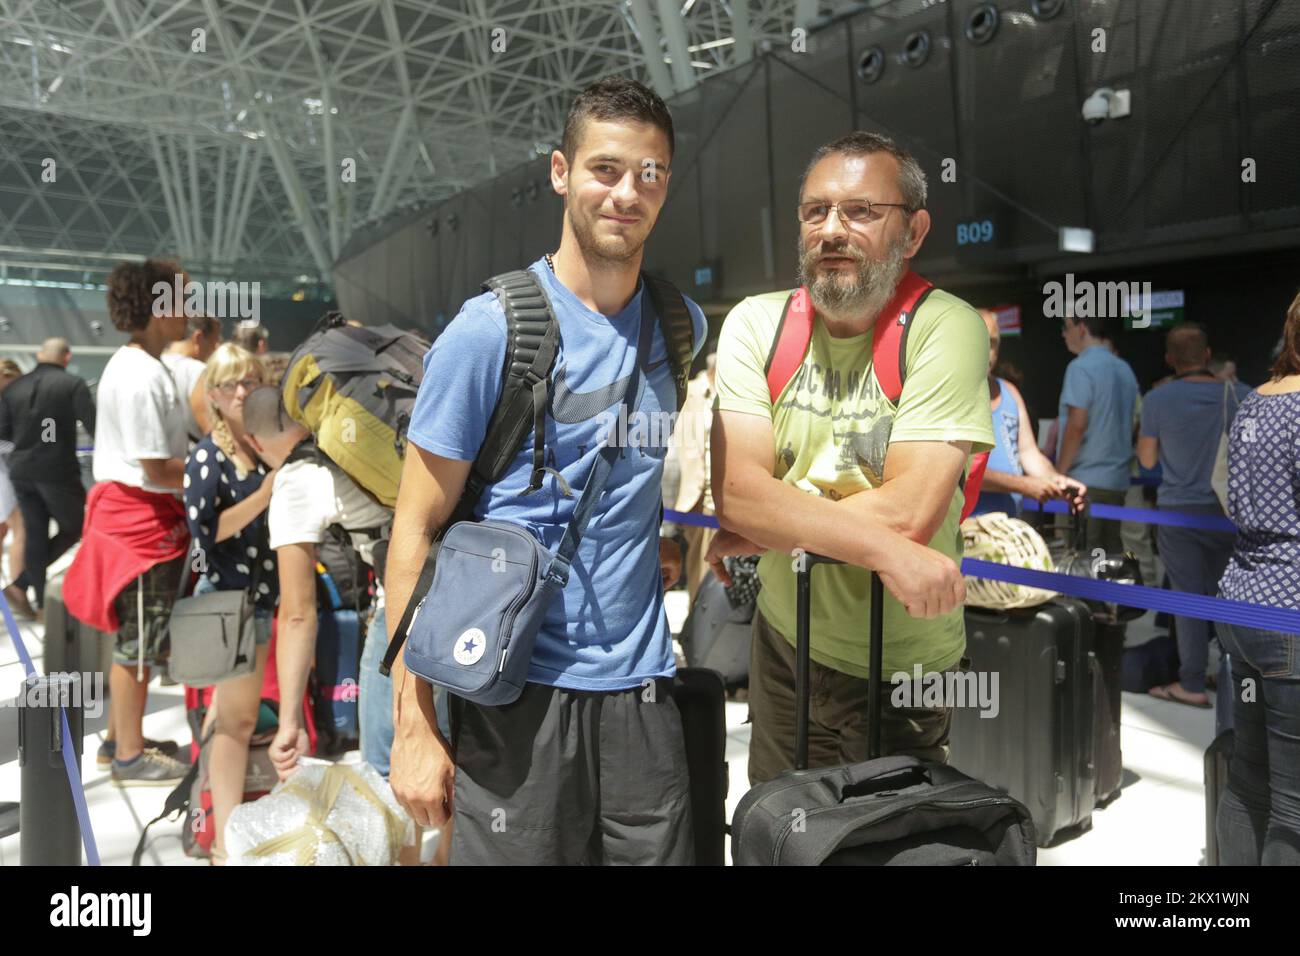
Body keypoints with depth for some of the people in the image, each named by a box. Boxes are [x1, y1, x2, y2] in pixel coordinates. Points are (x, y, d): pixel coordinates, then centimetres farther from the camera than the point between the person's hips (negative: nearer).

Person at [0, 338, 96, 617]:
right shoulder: (73, 384, -9)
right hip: (57, 471, -5)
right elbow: (93, 426, -16)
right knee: (74, 528, 10)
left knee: (35, 535, 11)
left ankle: (43, 602, 13)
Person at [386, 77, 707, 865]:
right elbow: (415, 533, -8)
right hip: (517, 693, -4)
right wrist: (415, 723, -11)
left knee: (664, 851, 13)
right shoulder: (489, 331, -9)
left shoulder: (683, 327, 5)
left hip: (641, 684, 4)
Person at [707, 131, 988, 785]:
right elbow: (736, 489, -18)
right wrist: (888, 550, -27)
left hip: (904, 667, -3)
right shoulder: (756, 323, -6)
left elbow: (907, 510, -25)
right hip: (784, 641, 4)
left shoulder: (945, 328, -15)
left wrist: (755, 532, -17)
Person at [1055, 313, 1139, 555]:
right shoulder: (1124, 369, 14)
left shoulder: (1081, 367, -11)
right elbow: (1130, 424, 19)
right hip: (1117, 480, 8)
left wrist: (1059, 474, -11)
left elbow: (1076, 424, -17)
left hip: (1086, 481, -8)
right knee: (1111, 554, 11)